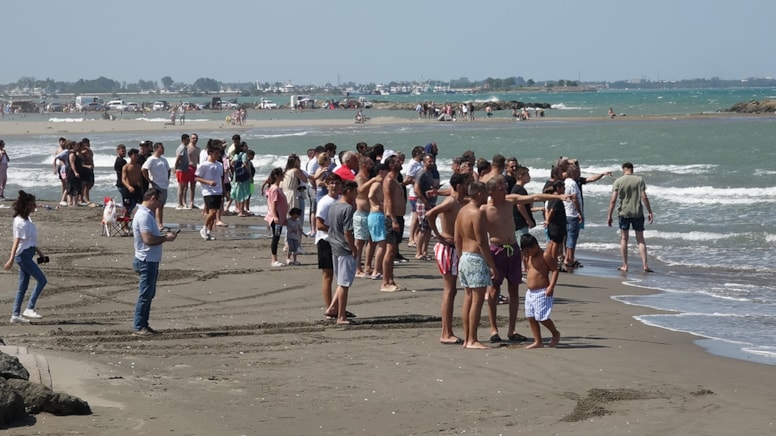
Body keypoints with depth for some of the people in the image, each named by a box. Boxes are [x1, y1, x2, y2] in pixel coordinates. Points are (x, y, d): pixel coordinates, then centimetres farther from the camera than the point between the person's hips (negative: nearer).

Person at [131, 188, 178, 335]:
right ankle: (138, 327, -3)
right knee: (145, 295, -7)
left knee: (149, 295, 14)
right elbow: (148, 239, -26)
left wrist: (164, 236, 11)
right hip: (146, 261, -11)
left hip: (151, 261, 11)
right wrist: (166, 238, -16)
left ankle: (143, 325, 19)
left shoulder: (147, 214, 16)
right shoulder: (144, 215, -18)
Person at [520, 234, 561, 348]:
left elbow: (555, 270, -13)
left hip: (542, 292, -9)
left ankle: (555, 334, 14)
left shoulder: (545, 256, -11)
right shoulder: (527, 257, 13)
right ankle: (538, 341, 11)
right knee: (530, 317, 5)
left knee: (541, 317, -9)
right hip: (530, 292, 9)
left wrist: (551, 286, -20)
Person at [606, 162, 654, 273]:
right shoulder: (639, 180, -1)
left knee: (624, 239, 9)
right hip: (638, 213, 1)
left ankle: (625, 266, 10)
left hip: (624, 213, 0)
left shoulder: (618, 181, -3)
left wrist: (609, 216, -4)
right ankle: (645, 265, -1)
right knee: (640, 240, 6)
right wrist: (650, 212, -2)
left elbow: (613, 200, -8)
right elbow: (644, 197, -7)